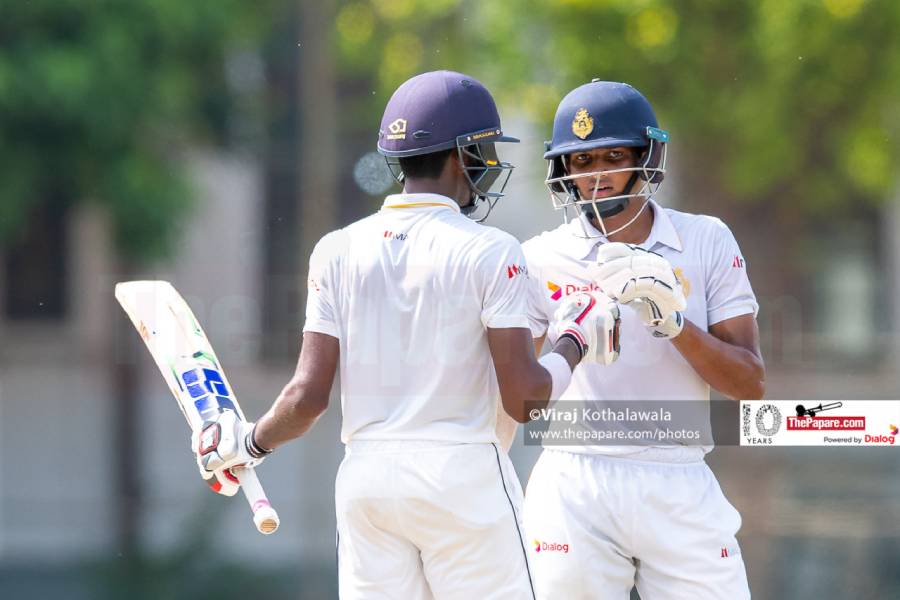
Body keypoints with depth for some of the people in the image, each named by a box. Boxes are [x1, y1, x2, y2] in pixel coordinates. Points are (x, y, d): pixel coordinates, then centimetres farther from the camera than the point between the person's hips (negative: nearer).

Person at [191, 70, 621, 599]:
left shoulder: (338, 251, 4)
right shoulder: (490, 253, -6)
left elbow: (308, 396, 0)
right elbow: (524, 398, -9)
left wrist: (250, 443, 18)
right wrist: (578, 341, 8)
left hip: (365, 477, 4)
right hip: (463, 475, -4)